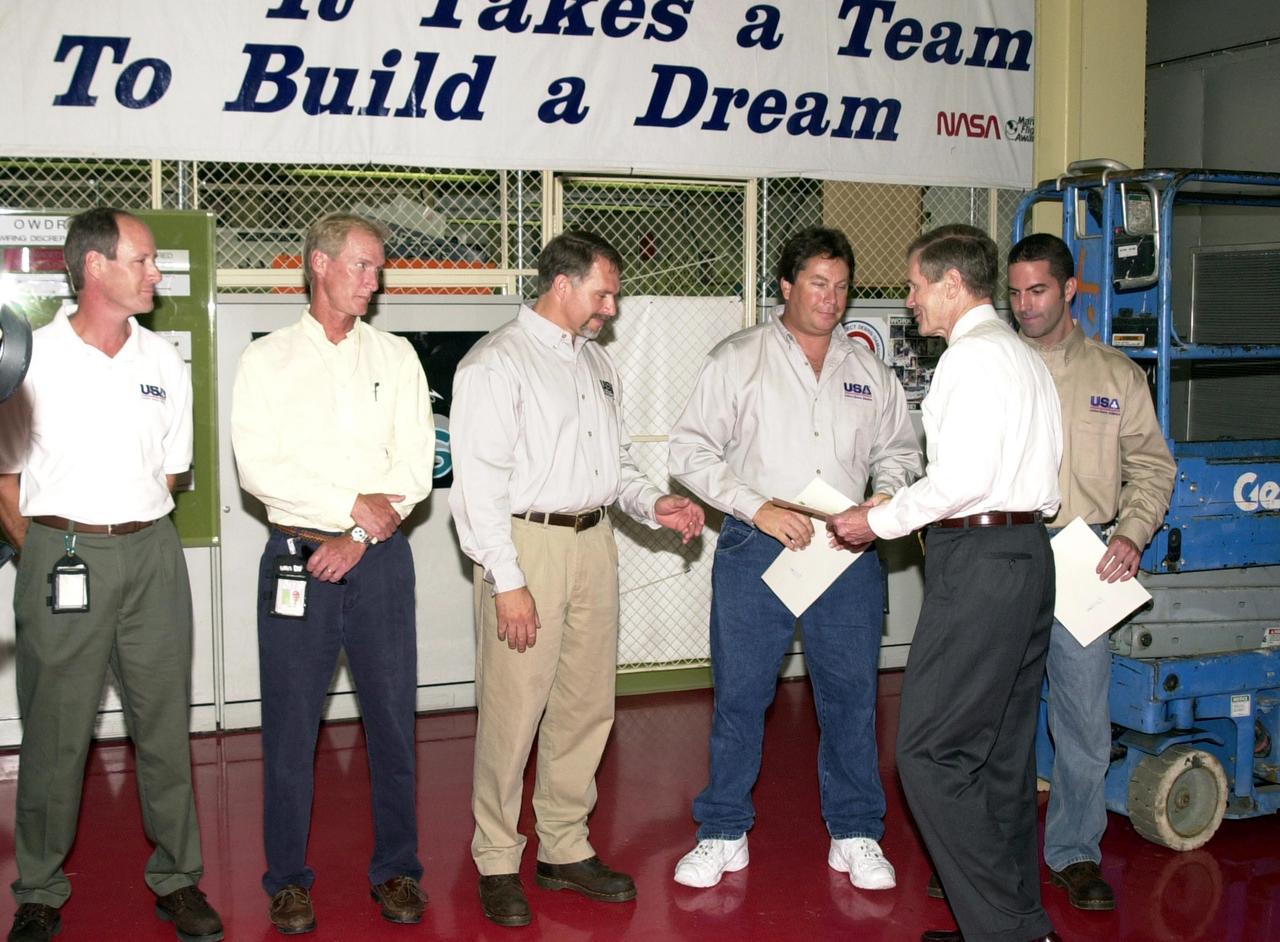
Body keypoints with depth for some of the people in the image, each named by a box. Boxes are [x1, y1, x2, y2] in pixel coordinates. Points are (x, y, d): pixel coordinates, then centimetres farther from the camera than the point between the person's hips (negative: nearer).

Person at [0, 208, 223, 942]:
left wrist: (137, 538, 7)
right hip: (60, 556, -3)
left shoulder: (165, 363, 8)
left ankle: (177, 877, 20)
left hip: (152, 554, 3)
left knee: (165, 722, 8)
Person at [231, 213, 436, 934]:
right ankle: (289, 879, 17)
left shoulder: (396, 357, 9)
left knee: (393, 718, 6)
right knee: (291, 725, 3)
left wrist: (362, 540, -8)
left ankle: (397, 868, 20)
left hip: (381, 559, 2)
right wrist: (354, 507, -11)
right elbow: (259, 469, -7)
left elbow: (416, 468, 2)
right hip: (297, 556, -1)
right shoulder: (268, 359, 4)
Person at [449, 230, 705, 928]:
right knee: (513, 712, -3)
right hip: (526, 542, -7)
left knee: (587, 706, 11)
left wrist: (653, 504, 5)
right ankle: (497, 863, 12)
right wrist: (507, 581, -17)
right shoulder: (496, 362, -8)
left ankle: (565, 849, 25)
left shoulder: (597, 363, 17)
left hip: (593, 541, 8)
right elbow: (479, 482, -13)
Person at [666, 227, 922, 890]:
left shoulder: (868, 370, 13)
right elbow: (690, 449, -3)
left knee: (851, 696, 7)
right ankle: (724, 834, 18)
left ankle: (855, 835, 22)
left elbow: (898, 450, 20)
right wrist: (759, 508, -13)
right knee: (739, 694, 3)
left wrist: (883, 500, -2)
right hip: (754, 550, -2)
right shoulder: (738, 359, 2)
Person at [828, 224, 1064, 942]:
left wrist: (879, 521, -8)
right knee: (1004, 749, 14)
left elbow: (963, 478, -20)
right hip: (1030, 551, 10)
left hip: (978, 560, -10)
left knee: (932, 753, -7)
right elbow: (1044, 464, 16)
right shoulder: (1025, 355, 20)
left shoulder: (972, 355, -11)